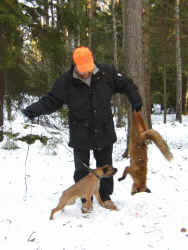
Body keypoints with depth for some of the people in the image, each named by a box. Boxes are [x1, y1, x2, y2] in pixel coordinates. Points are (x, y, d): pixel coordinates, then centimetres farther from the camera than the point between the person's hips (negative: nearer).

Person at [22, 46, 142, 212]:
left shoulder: (107, 73, -8)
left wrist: (136, 101, -3)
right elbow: (52, 101, -5)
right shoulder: (66, 81, -12)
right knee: (82, 169, 8)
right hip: (80, 135, -1)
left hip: (105, 132, 2)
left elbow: (125, 85, 6)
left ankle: (105, 197, 32)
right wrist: (34, 109, -20)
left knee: (105, 166, 14)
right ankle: (86, 199, 26)